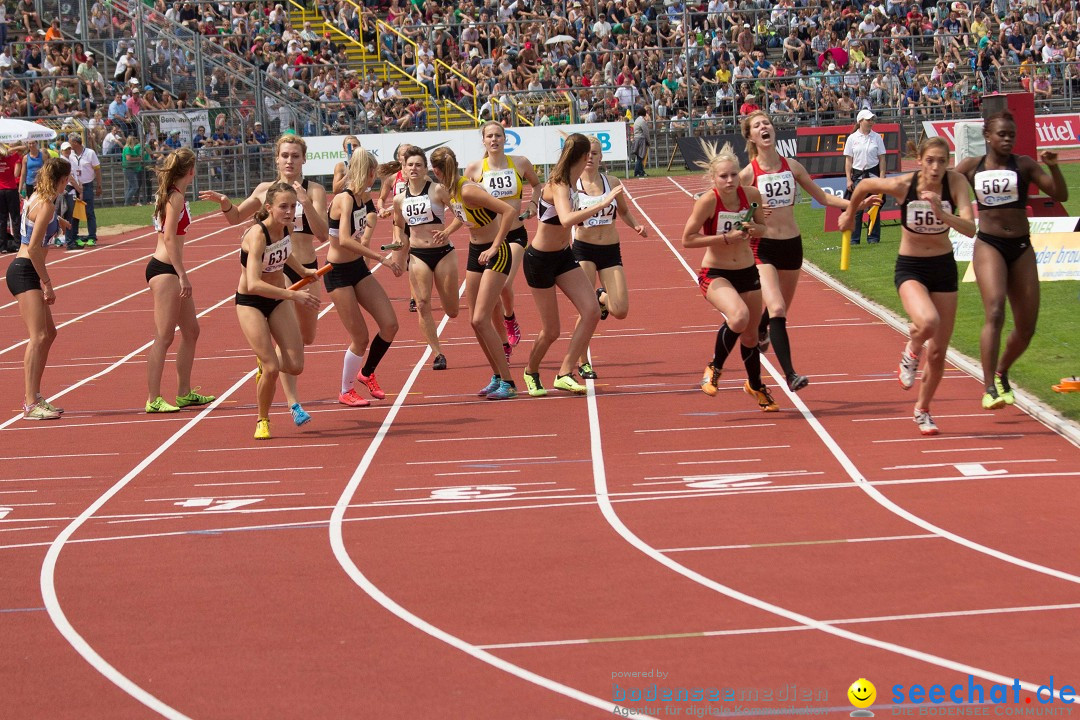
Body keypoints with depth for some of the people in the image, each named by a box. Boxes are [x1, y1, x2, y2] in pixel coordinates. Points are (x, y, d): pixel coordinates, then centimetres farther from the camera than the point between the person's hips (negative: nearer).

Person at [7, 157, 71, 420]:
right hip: (25, 272, -11)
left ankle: (33, 396, 23)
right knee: (38, 336, -16)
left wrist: (56, 221, 36)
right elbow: (33, 248, -21)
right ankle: (31, 404, -21)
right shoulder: (46, 205, -15)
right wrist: (47, 284, -17)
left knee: (49, 332, 18)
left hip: (25, 272, 11)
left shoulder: (36, 198, 13)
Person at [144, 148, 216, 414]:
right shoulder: (176, 197, -13)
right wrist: (182, 275, -21)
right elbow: (169, 237, -20)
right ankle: (153, 400, -10)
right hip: (164, 270, -10)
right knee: (164, 337, -10)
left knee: (191, 331, 16)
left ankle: (184, 393, 24)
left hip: (170, 270, 10)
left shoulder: (172, 195, 14)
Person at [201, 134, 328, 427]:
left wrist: (305, 202, -26)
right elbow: (236, 218, 20)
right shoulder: (265, 191, 4)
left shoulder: (314, 190, -2)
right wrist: (225, 202, -2)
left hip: (307, 270, 1)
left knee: (307, 337, 13)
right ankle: (294, 405, -9)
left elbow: (322, 234, -14)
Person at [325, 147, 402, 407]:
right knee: (360, 338, -3)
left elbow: (372, 212, 23)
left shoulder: (364, 197, 0)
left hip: (358, 268, 8)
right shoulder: (345, 199, -24)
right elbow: (344, 241, -38)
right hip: (338, 272, -8)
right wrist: (382, 258, -40)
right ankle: (346, 392, 18)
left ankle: (366, 373, 25)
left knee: (390, 325, 1)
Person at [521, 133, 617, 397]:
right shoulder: (558, 186, -25)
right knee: (551, 330, 2)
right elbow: (566, 219, -47)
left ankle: (564, 374, -6)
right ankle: (531, 372, 31)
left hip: (563, 256, 8)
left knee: (592, 311, -10)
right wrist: (602, 203, -47)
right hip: (540, 260, -8)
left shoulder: (568, 182, 1)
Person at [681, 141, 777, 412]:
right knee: (739, 316, -32)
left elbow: (762, 227, 9)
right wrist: (725, 238, -24)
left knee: (750, 335, 16)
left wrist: (753, 230, -15)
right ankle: (714, 368, -8)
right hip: (715, 274, -5)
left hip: (747, 272, 5)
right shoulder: (707, 201, -19)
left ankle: (756, 386, 43)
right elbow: (687, 239, -18)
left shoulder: (751, 195, -8)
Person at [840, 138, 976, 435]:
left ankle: (922, 410, 34)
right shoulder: (902, 185, -19)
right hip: (910, 268, -2)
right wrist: (850, 214, 16)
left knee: (938, 354, 8)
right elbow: (865, 185, 1)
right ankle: (911, 353, 3)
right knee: (928, 321, -34)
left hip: (943, 267, 2)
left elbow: (970, 229, -26)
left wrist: (941, 212, -41)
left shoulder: (956, 182, -17)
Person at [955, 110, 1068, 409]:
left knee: (1027, 327, 5)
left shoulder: (1024, 165, 3)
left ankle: (1001, 373, 33)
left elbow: (1060, 195, -4)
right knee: (995, 312, -23)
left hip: (1021, 248, 2)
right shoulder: (971, 166, 4)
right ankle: (990, 388, -24)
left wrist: (1053, 167, -19)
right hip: (989, 246, -2)